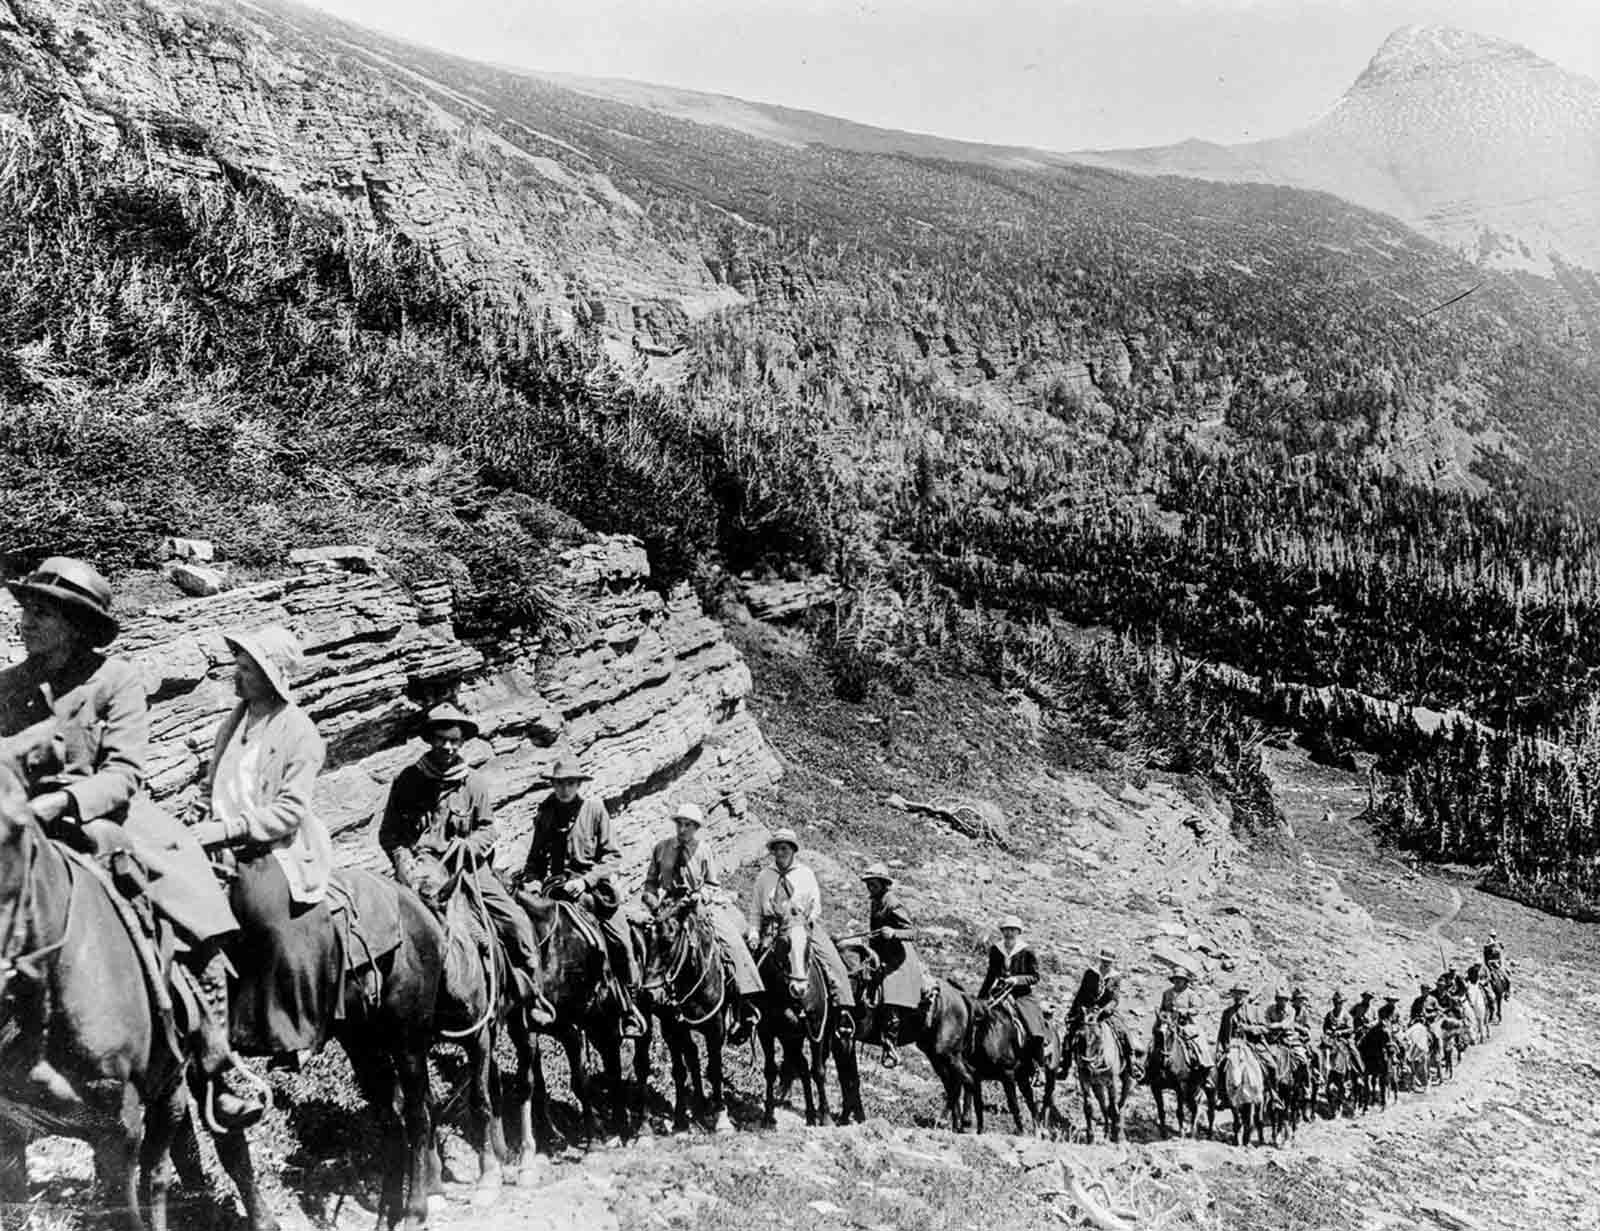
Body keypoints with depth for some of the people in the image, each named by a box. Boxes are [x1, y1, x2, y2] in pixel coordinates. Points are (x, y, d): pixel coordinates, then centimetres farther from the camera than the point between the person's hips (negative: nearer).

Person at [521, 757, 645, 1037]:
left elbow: (611, 856, -1)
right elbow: (535, 858, 18)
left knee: (620, 943, -12)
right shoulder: (545, 813, 11)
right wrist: (532, 880, -3)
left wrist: (585, 880, -14)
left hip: (593, 885, -2)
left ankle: (629, 1009, 3)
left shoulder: (595, 809, 2)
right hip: (555, 886, 2)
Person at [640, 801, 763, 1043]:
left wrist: (699, 896, -13)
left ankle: (748, 1005, -24)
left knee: (732, 941, -22)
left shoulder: (705, 851, 6)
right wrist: (652, 897, -4)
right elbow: (650, 881, 17)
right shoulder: (662, 848, 10)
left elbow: (714, 885, 7)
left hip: (702, 905, -3)